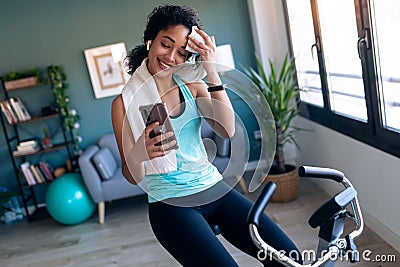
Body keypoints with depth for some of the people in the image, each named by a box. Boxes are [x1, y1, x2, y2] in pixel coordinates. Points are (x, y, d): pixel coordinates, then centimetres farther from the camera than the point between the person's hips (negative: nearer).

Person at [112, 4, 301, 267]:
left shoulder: (193, 86, 6)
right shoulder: (125, 102, -3)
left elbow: (228, 130, -11)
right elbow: (132, 177, -4)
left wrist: (212, 72, -18)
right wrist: (138, 154, -27)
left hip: (215, 189, 4)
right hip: (171, 205, -3)